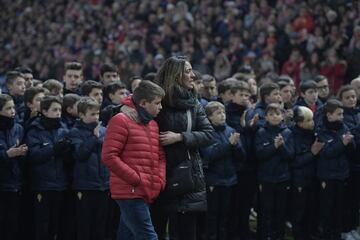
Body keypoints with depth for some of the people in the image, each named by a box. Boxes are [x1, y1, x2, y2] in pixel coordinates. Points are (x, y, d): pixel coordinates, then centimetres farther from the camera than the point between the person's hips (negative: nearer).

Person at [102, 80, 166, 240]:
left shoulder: (152, 125, 18)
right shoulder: (121, 121, -7)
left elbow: (160, 156, 21)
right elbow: (109, 156, -14)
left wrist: (160, 181, 3)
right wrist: (135, 179, -15)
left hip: (147, 194, 8)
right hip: (129, 191, -8)